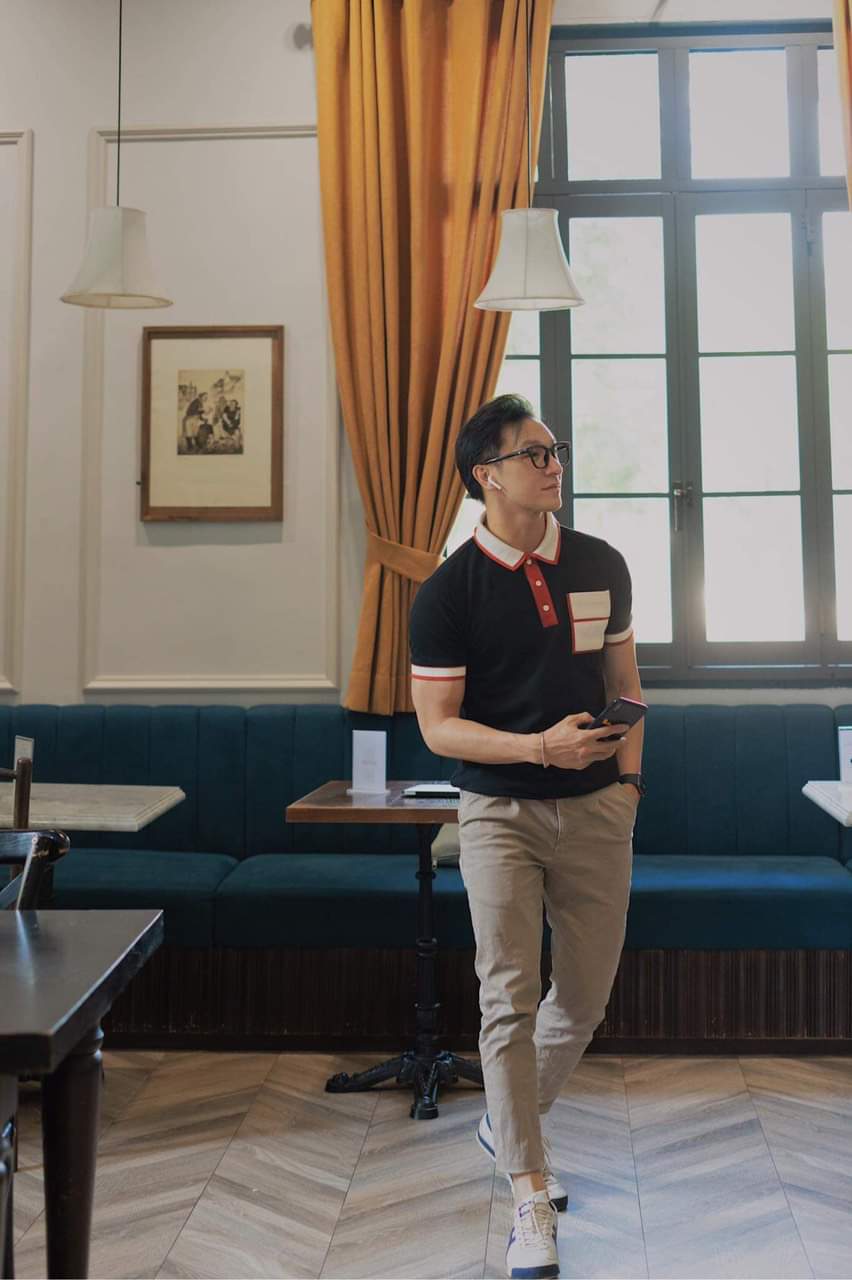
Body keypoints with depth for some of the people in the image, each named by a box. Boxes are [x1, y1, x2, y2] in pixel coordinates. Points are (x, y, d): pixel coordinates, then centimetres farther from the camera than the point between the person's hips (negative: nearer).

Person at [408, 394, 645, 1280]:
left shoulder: (602, 567, 4)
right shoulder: (447, 592, -8)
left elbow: (623, 678, 13)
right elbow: (437, 726, -8)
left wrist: (629, 775, 2)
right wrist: (541, 747, -21)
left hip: (597, 811, 4)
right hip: (500, 814, -4)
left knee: (585, 999, 13)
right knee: (510, 1000, -4)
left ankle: (507, 1126, 39)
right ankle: (530, 1201, 12)